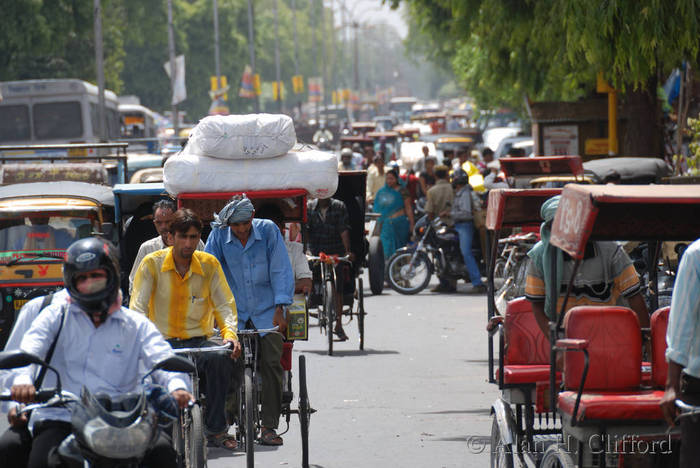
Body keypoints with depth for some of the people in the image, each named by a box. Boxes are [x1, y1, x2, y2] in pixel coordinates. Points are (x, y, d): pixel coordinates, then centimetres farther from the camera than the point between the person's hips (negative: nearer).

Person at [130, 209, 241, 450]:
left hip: (199, 341, 1)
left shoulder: (209, 264, 4)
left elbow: (224, 304, 5)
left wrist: (230, 333, -15)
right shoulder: (152, 264, -1)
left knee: (221, 358, -32)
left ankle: (215, 428, -16)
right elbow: (137, 306, -3)